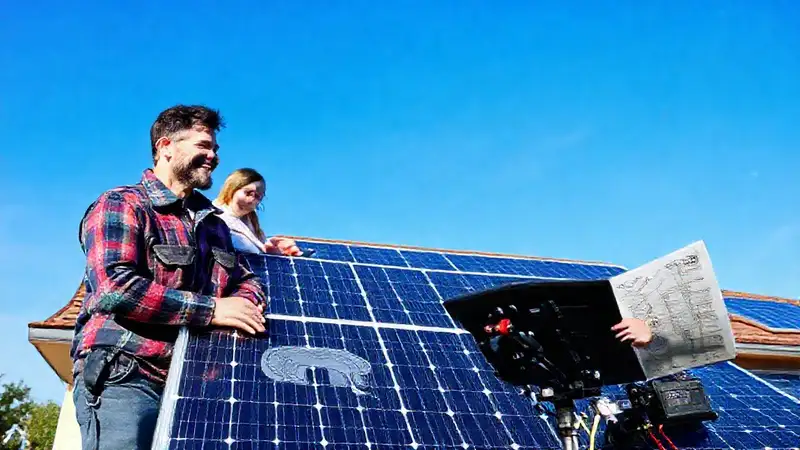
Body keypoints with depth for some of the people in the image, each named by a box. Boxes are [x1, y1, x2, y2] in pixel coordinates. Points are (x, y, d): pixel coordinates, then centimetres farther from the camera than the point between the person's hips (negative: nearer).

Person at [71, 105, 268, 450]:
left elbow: (246, 280, 22)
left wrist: (245, 305, -4)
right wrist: (212, 309, -17)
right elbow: (115, 287, -18)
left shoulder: (213, 222, 20)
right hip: (122, 377, -6)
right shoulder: (121, 205, -4)